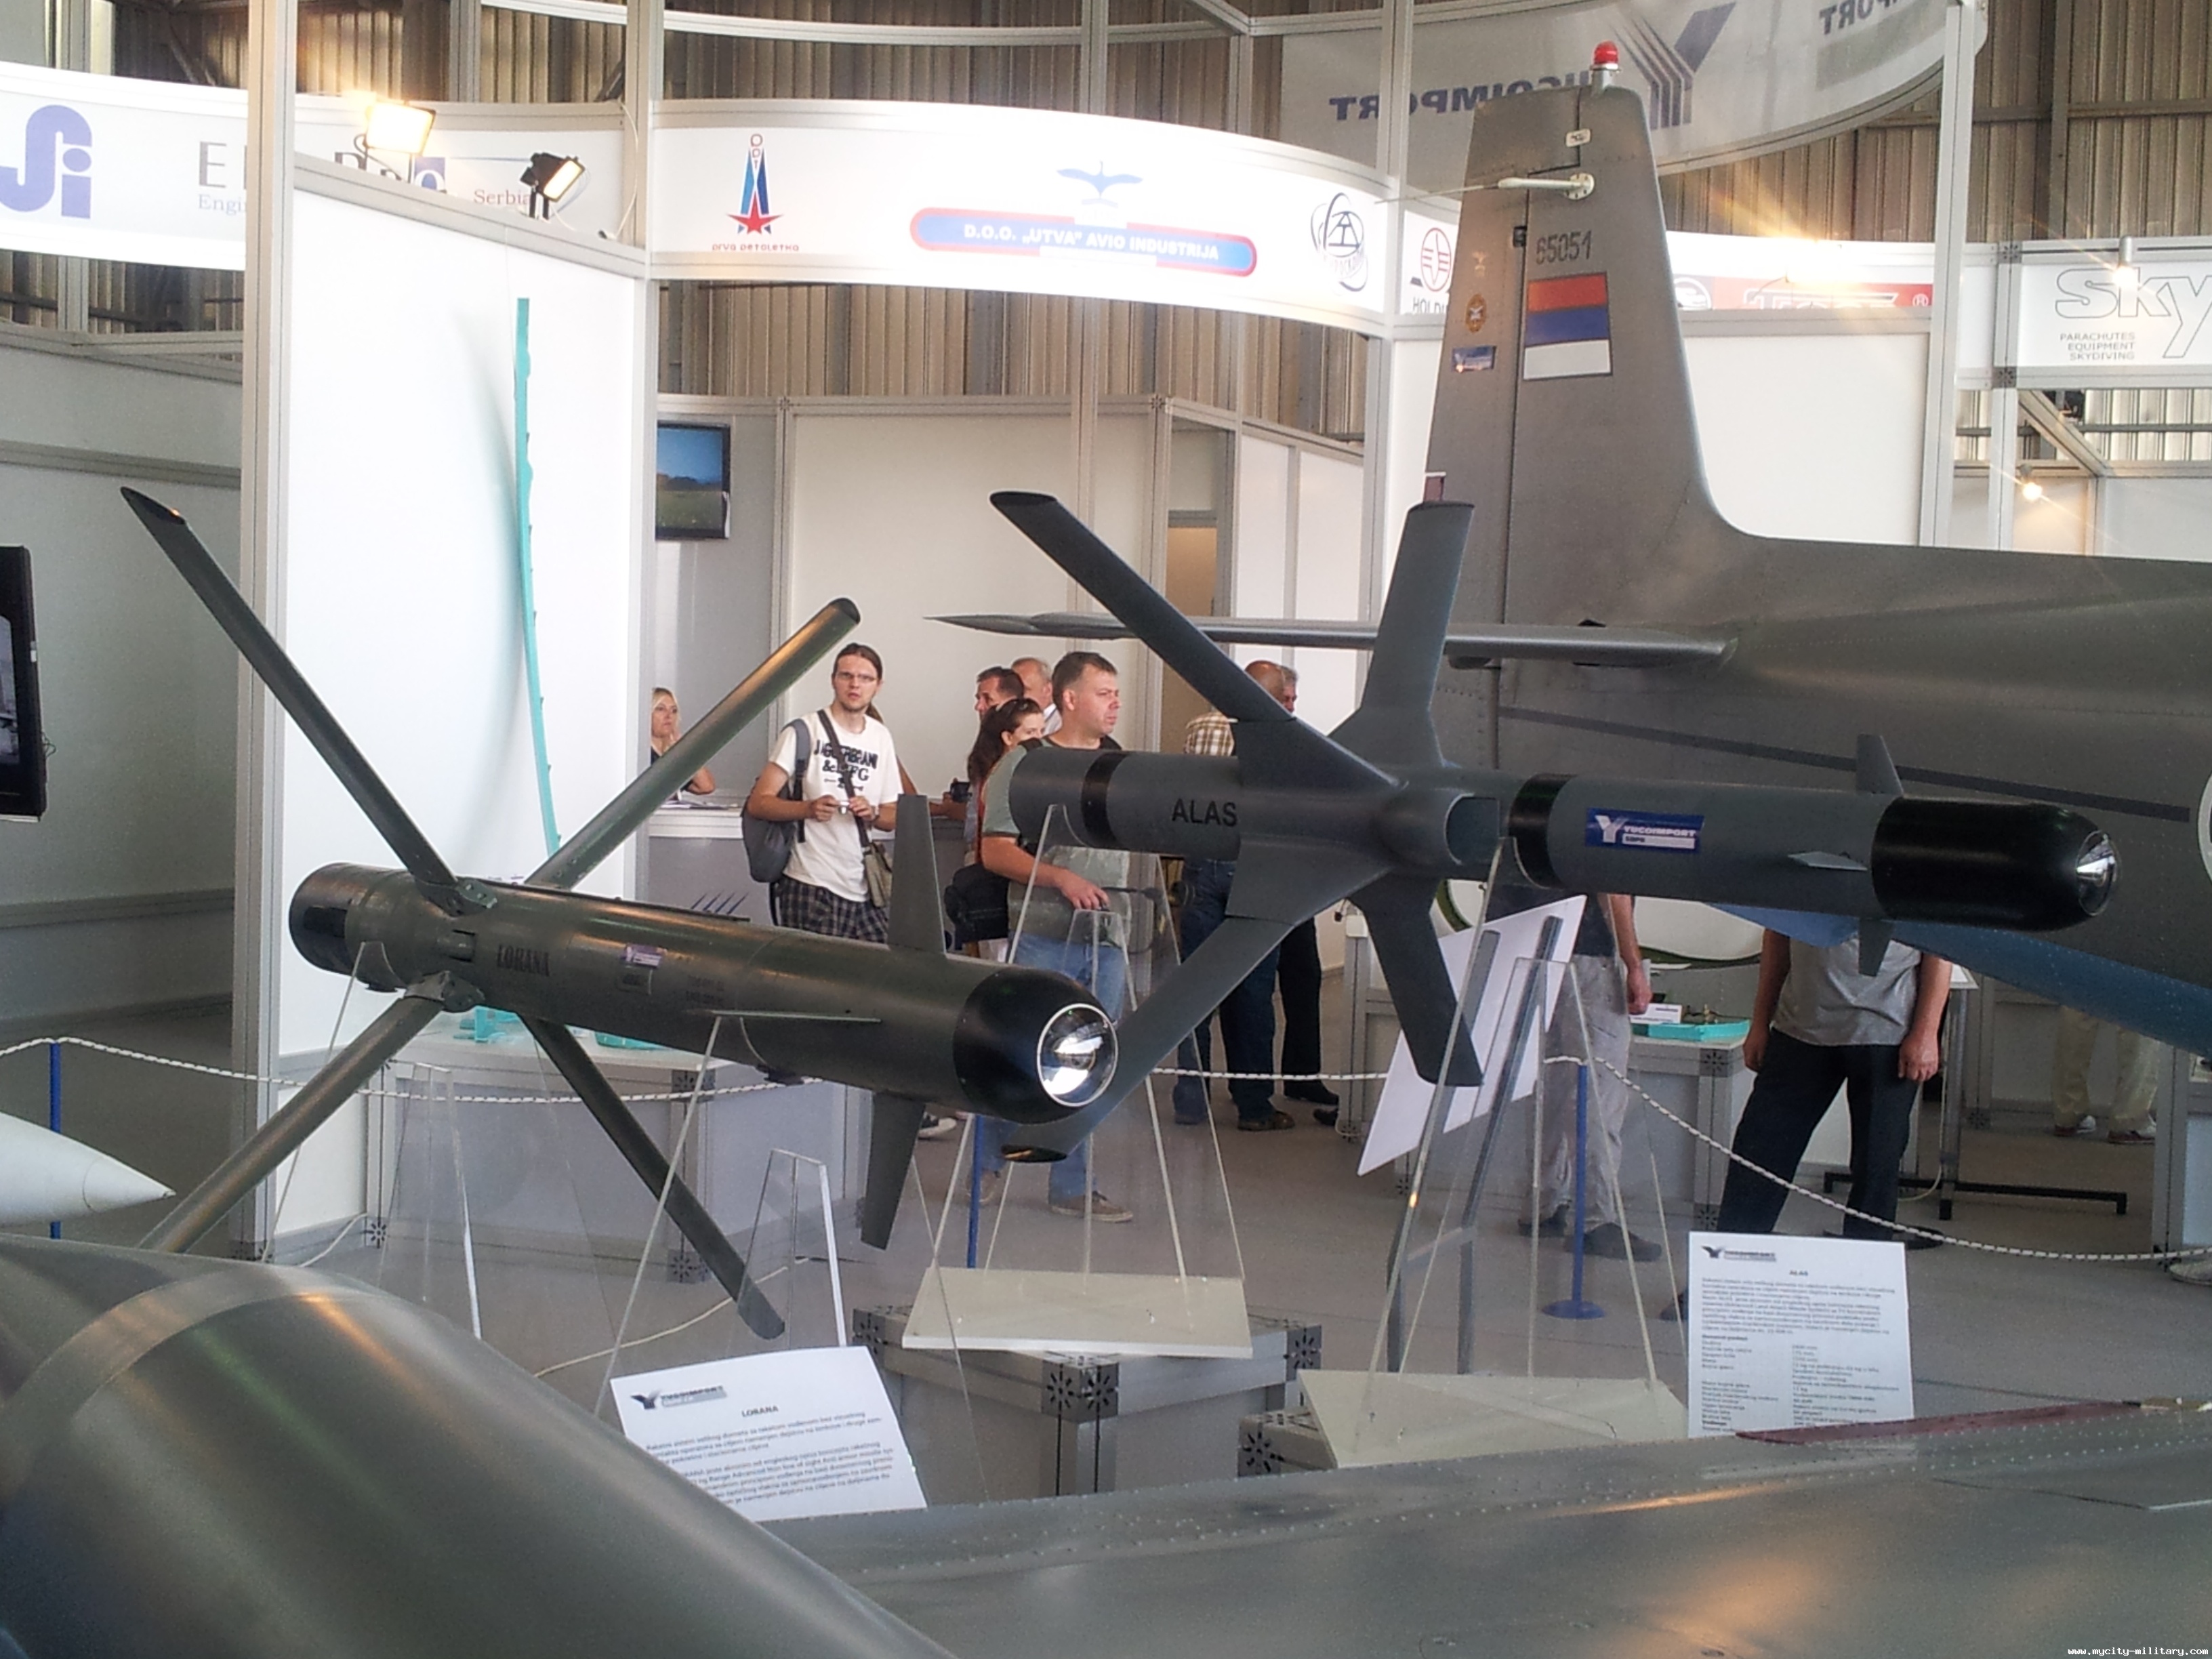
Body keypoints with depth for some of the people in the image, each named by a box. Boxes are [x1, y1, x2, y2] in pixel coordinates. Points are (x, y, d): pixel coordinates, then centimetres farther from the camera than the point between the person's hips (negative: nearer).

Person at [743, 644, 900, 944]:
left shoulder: (880, 737, 16)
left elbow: (893, 815, 19)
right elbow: (758, 803, -6)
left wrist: (872, 814, -4)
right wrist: (808, 809, -23)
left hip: (864, 892, 5)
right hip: (811, 888, -5)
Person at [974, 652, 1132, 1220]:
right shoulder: (1024, 764, -3)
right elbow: (996, 852, -8)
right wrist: (1062, 879, -18)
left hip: (1106, 938, 5)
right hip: (1044, 938, -5)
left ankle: (1071, 1186, 13)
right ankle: (987, 1163, 18)